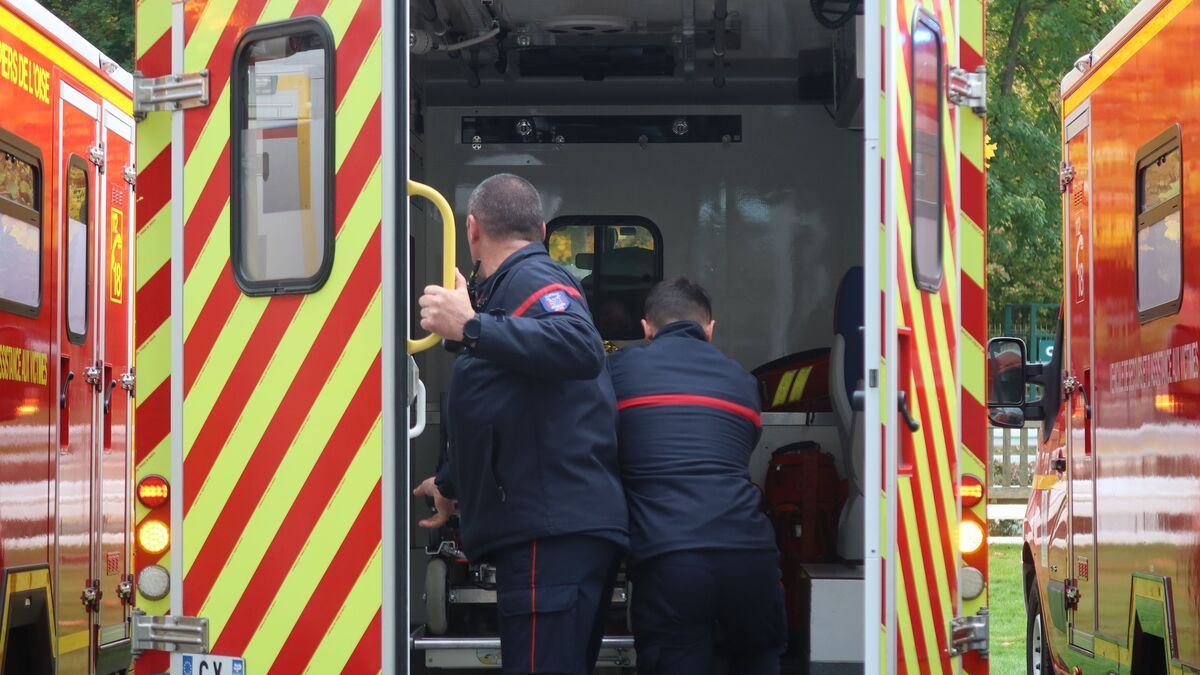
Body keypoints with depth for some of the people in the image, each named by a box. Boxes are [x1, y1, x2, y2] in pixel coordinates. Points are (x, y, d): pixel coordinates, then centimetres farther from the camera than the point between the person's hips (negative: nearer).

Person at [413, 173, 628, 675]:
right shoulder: (506, 287, 27)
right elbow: (497, 417, 40)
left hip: (553, 532, -11)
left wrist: (471, 327, -30)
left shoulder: (531, 278, -6)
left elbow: (581, 347, -29)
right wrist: (450, 485, 52)